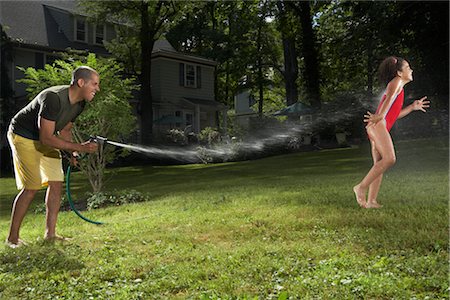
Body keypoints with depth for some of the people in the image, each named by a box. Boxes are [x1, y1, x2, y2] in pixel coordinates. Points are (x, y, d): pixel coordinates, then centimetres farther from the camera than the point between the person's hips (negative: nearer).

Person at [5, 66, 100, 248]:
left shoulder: (79, 103, -5)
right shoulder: (53, 98, -33)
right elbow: (46, 138, -34)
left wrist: (74, 153, -9)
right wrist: (80, 147, -33)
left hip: (45, 139, 8)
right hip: (23, 136, -8)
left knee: (56, 183, 0)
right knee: (32, 187, -12)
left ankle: (50, 234, 10)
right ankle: (12, 237, 1)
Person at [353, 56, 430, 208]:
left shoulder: (399, 87, 32)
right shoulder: (396, 81, 5)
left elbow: (394, 114, 29)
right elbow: (389, 98, -15)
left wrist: (412, 107, 28)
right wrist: (380, 116, -27)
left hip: (381, 127, 10)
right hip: (378, 125, -10)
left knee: (379, 164, 2)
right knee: (389, 158, -21)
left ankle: (371, 201, -2)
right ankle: (361, 187, -18)